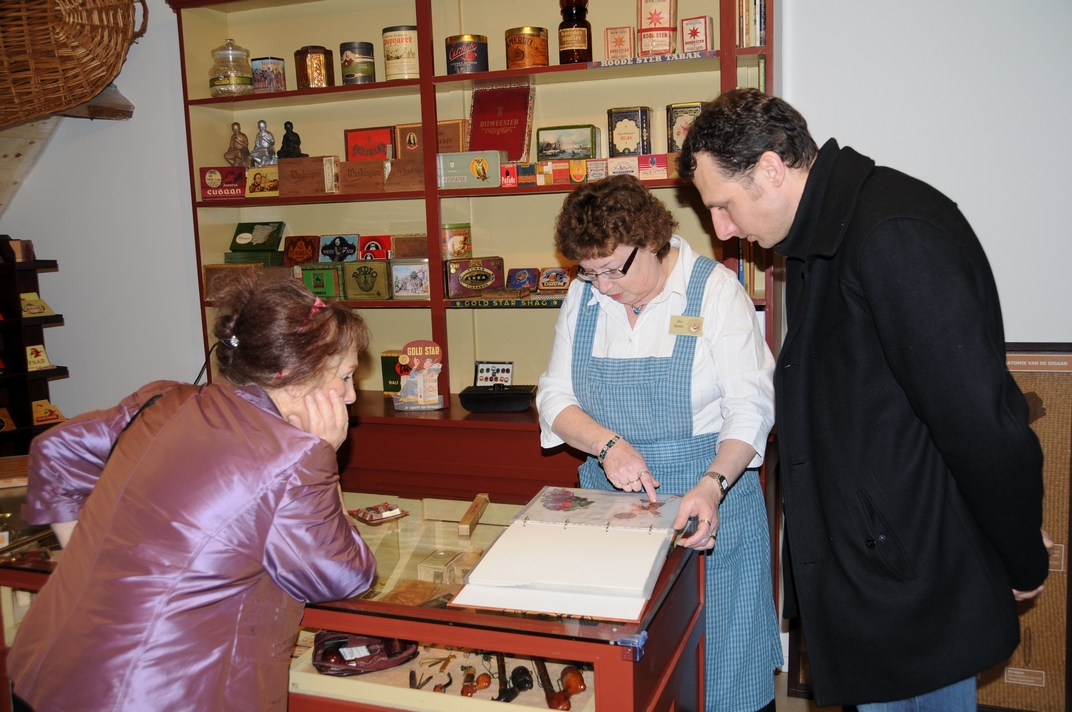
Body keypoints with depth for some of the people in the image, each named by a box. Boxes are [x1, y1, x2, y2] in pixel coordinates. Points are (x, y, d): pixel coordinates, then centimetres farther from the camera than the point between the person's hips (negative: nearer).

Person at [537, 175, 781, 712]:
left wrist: (712, 485, -28)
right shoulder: (583, 295, 3)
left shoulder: (715, 289, -8)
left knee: (718, 658, 6)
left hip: (707, 495, -3)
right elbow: (555, 396, 4)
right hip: (609, 500, 3)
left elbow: (750, 405, -12)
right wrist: (607, 444, -15)